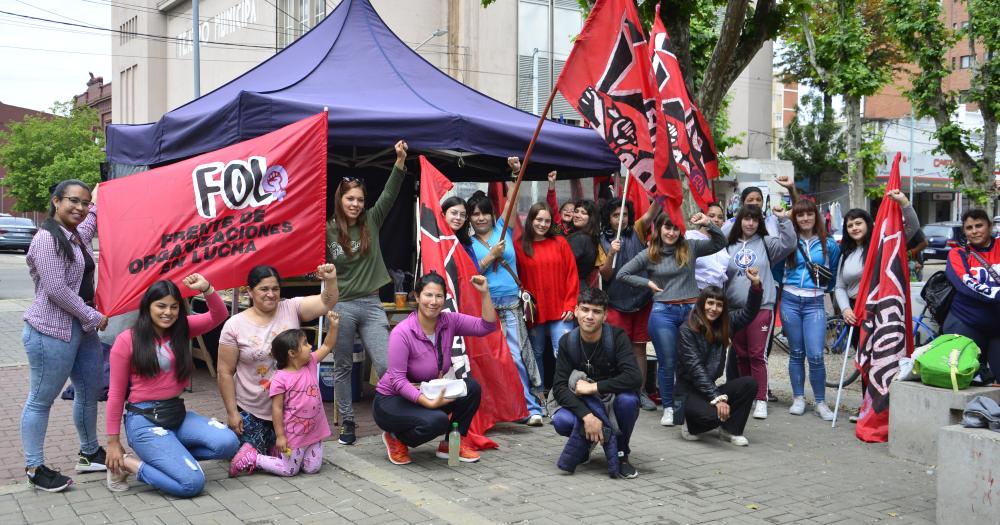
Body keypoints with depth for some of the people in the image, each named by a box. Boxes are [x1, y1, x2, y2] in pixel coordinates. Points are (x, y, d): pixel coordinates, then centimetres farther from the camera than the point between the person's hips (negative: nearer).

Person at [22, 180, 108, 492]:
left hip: (82, 329, 9)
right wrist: (93, 316, -14)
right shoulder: (47, 239, -15)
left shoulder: (77, 237, 11)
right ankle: (34, 469, 10)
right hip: (51, 332, -9)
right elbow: (56, 289, -20)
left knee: (90, 391, 15)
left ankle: (90, 454, 30)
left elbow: (90, 224, 39)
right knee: (41, 399, 1)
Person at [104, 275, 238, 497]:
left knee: (228, 443, -18)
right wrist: (113, 442, -3)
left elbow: (219, 315, -4)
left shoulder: (181, 329, 6)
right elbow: (116, 393, -4)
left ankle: (163, 455, 2)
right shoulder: (127, 340, -7)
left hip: (178, 412, 6)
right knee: (192, 482, -18)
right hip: (144, 420, -6)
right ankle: (127, 463, 3)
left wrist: (206, 289, -24)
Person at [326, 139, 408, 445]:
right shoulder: (328, 231, -3)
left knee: (387, 366, -6)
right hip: (342, 306, -2)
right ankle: (347, 423, 21)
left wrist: (400, 160, -14)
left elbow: (390, 194, -4)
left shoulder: (371, 222, 5)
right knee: (343, 367, 10)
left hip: (371, 305, 2)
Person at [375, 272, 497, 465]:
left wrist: (485, 293, -21)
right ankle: (396, 438, -1)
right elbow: (397, 380, -27)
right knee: (437, 420, -32)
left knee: (471, 387, -14)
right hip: (392, 399, -6)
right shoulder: (402, 332, -24)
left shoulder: (449, 321, -7)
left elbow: (487, 326, -10)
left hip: (430, 393, 6)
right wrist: (429, 402, -36)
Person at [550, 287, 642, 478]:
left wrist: (593, 387, -29)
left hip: (614, 402, -1)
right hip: (584, 405, 1)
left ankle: (621, 454, -8)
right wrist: (587, 416, -32)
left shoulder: (617, 337, -17)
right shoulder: (568, 342, -9)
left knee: (628, 399, -35)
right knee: (561, 421, -30)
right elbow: (559, 387, -17)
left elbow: (634, 378, -31)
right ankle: (587, 441, 5)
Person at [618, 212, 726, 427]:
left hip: (691, 310, 1)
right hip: (663, 312, -1)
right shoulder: (649, 254, 4)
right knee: (667, 363, 3)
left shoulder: (690, 248, 5)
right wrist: (648, 283, 1)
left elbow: (720, 243, 2)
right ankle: (668, 407, 15)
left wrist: (708, 224, -12)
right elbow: (623, 273, 8)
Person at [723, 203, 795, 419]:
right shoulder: (730, 246, 10)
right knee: (740, 355, 10)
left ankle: (761, 399, -1)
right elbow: (722, 275, 14)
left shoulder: (765, 243, 5)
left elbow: (788, 244, -9)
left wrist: (783, 219, -16)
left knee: (757, 355, -6)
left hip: (761, 306, -3)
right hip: (735, 308, 3)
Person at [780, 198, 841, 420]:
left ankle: (821, 403, 3)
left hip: (815, 303, -1)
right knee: (796, 353, 9)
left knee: (815, 355, -10)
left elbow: (835, 273, 16)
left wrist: (825, 287, 10)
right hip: (790, 301, 1)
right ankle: (798, 398, 19)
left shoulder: (828, 244, 4)